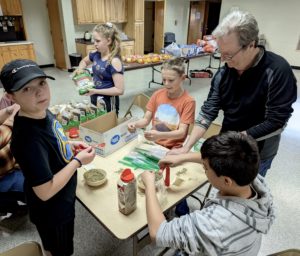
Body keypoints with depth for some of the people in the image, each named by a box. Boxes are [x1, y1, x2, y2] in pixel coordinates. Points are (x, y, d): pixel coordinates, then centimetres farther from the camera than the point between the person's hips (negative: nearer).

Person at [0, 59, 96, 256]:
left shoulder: (42, 112, -10)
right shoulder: (28, 138, -37)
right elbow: (45, 191, -31)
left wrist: (69, 144, -5)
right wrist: (78, 161, -24)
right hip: (51, 211, -7)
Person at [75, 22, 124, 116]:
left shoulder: (114, 61, -22)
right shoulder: (95, 55, -2)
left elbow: (119, 90, -25)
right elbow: (84, 61, 22)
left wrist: (95, 91, -24)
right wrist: (80, 69, 0)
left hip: (108, 103, -7)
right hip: (95, 99, 7)